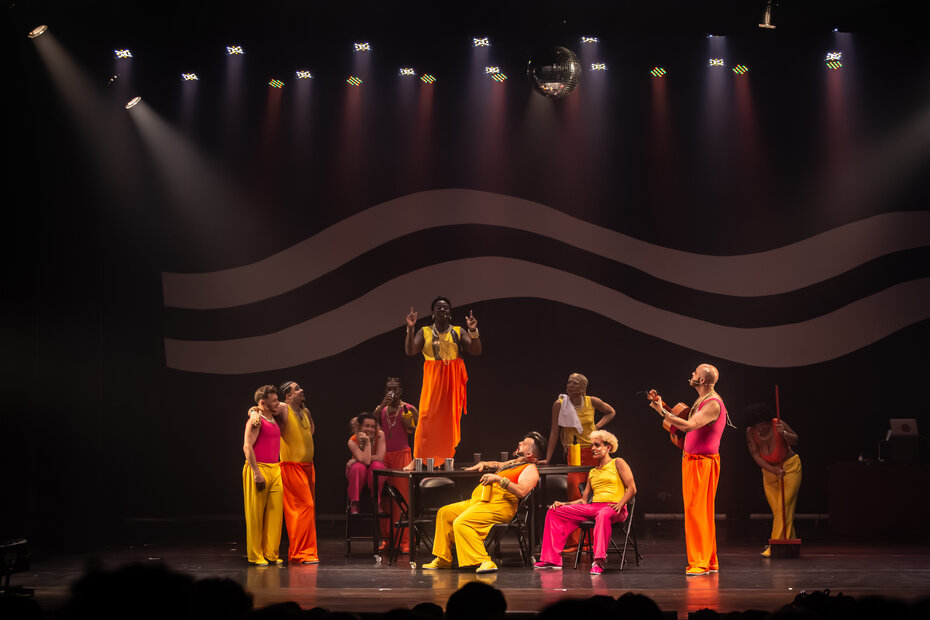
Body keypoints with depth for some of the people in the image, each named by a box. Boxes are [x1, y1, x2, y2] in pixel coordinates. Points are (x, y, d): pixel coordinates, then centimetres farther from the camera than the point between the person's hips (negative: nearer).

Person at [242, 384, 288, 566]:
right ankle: (255, 556, 4)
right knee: (255, 514, -2)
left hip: (275, 469, 8)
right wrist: (257, 472, -20)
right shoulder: (256, 419, -8)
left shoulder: (273, 419, 15)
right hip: (258, 469, -8)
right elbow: (247, 447, -15)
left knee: (275, 512, 5)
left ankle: (271, 554, 11)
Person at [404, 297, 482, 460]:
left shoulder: (458, 332, 10)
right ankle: (422, 460, -10)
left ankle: (446, 461, 2)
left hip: (453, 381, 1)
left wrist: (473, 331, -14)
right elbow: (410, 351, -4)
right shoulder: (424, 332, 9)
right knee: (428, 418, -10)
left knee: (450, 420, -2)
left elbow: (476, 351, 1)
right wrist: (410, 328, -14)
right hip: (432, 380, -1)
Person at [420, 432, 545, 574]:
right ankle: (443, 559, 14)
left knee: (461, 523, -30)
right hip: (480, 501, 10)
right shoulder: (515, 462, 25)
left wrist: (499, 479, -24)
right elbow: (498, 465, 48)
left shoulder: (530, 469, -5)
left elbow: (521, 492, -24)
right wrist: (483, 464, 28)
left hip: (498, 505, -10)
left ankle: (484, 561, -32)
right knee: (444, 513, 11)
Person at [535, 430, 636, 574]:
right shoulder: (592, 472, 26)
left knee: (603, 515, -45)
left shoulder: (617, 463, 9)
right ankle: (552, 559, -13)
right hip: (593, 507, 7)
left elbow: (632, 489, -1)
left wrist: (619, 504, -18)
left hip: (613, 508, -7)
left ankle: (599, 561, -50)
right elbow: (584, 500, 22)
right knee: (554, 512, -7)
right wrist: (563, 504, 7)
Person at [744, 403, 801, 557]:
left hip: (789, 467, -4)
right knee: (776, 510, 3)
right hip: (769, 471, 4)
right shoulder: (750, 432, -12)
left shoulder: (778, 424, -20)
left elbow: (795, 440, -22)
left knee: (784, 508, -11)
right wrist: (773, 470, -27)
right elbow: (756, 456, -15)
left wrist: (784, 433, -42)